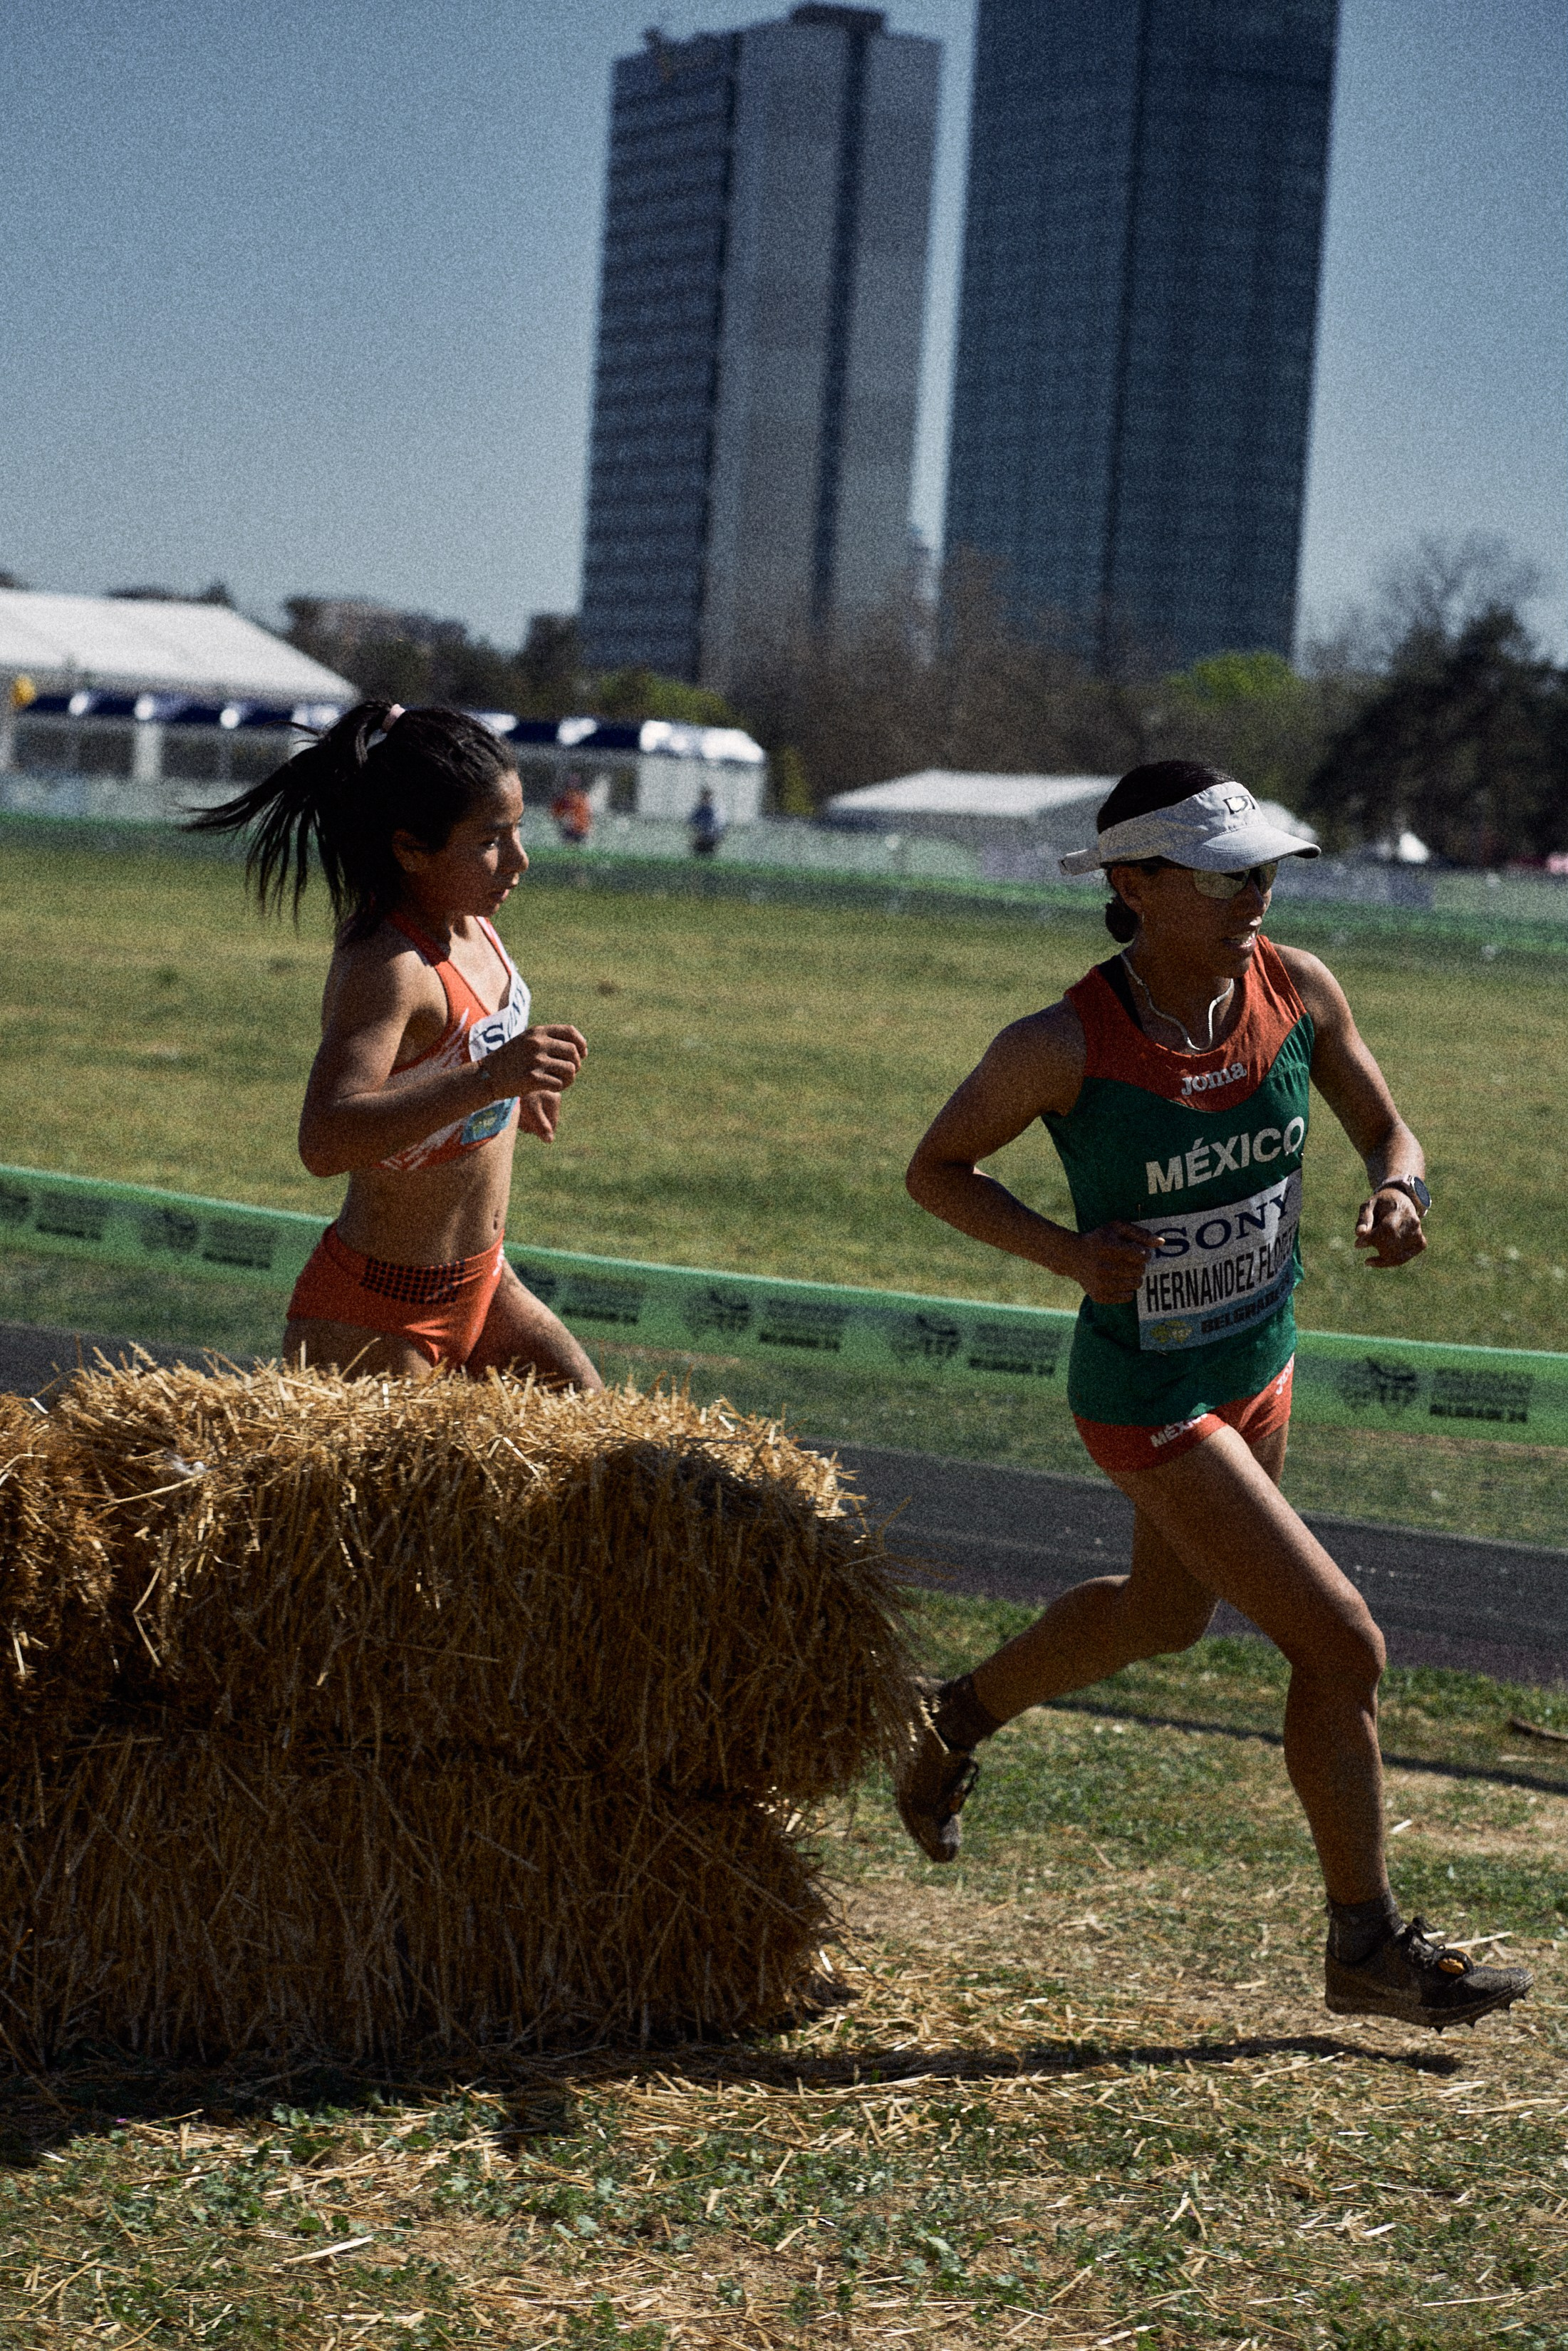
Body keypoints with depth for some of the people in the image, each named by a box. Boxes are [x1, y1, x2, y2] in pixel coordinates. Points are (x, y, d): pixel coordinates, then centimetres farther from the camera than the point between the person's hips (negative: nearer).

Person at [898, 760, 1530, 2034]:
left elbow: (1389, 1133, 2)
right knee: (1342, 1644, -8)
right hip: (1149, 1394, -7)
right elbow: (937, 1170, -9)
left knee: (1165, 1613, 29)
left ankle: (962, 1715, 56)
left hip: (1260, 1366, 7)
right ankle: (1368, 1947, 10)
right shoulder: (1064, 1047, -24)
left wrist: (1399, 1192, -21)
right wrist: (1073, 1253, -24)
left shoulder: (1297, 989, -11)